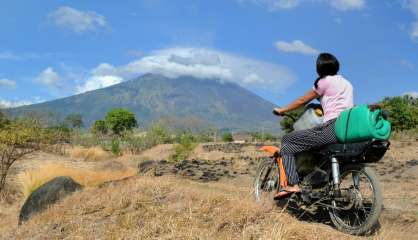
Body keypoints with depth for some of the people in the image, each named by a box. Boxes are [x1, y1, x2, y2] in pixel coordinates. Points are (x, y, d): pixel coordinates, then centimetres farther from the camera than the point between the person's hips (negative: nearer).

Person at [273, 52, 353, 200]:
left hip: (333, 127, -9)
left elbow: (303, 101, 7)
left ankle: (291, 184, -20)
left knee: (287, 140, -4)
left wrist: (281, 110, 17)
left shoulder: (325, 81, 2)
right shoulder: (347, 83, 24)